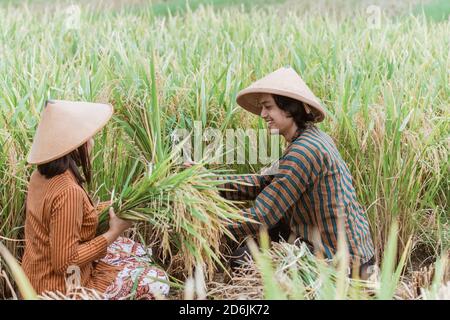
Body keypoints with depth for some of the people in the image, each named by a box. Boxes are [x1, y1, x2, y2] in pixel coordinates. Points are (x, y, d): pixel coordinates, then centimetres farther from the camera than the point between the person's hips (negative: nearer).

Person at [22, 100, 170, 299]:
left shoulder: (41, 175, -2)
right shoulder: (68, 192, -30)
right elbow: (64, 263, -28)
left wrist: (106, 209, 5)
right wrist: (113, 233, -19)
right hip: (62, 287, -9)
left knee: (139, 252, 19)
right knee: (154, 281, -1)